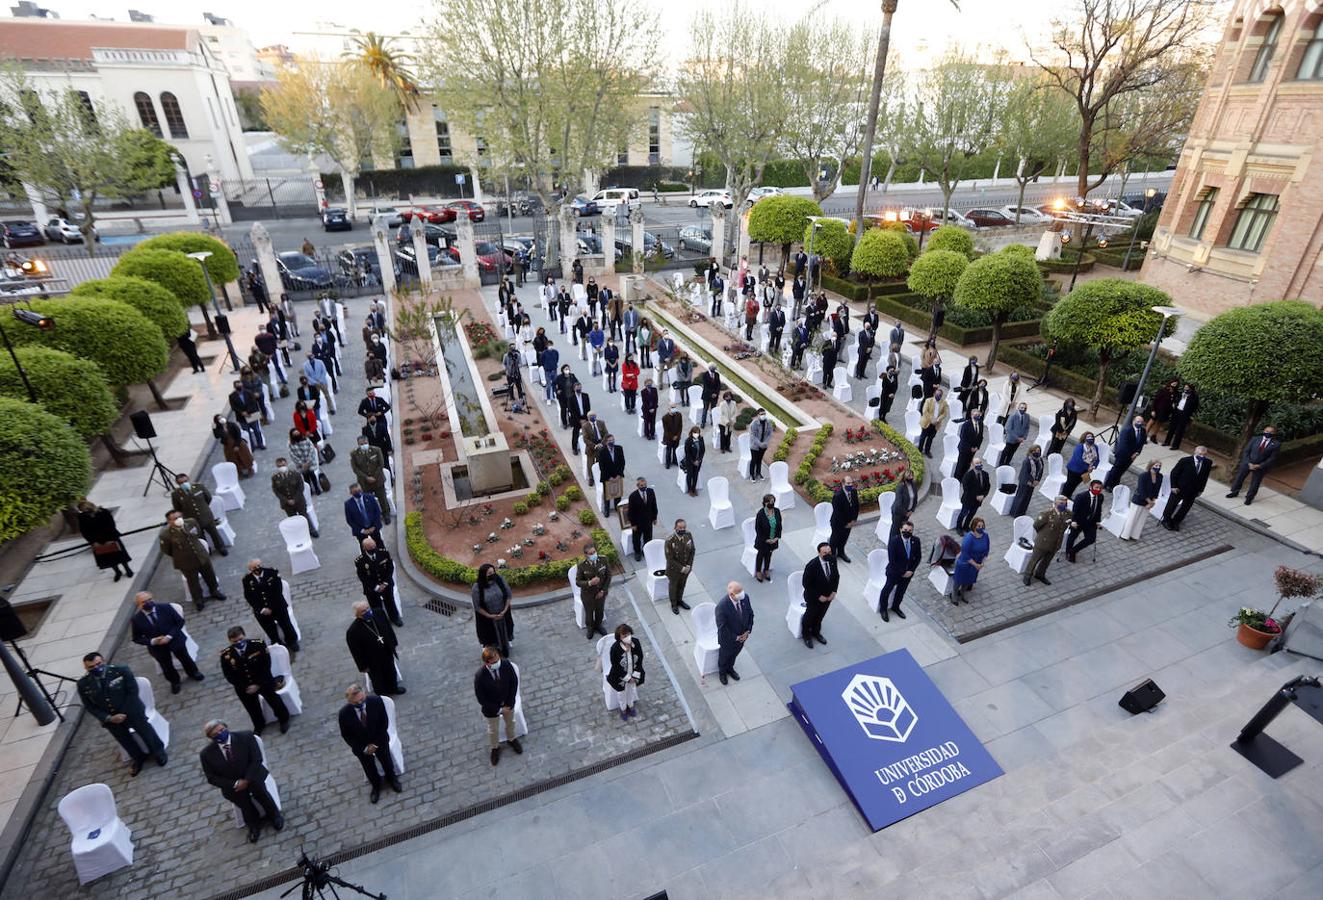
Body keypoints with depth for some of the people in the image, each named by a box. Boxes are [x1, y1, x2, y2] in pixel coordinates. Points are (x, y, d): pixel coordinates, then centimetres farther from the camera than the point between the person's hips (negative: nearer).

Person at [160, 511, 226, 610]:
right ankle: (198, 601, 43)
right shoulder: (165, 535, -27)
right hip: (186, 564, -3)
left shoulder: (191, 522, -16)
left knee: (210, 576, 23)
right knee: (193, 582, 18)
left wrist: (195, 546, 9)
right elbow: (166, 551, -9)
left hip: (202, 556, 3)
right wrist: (180, 556, 1)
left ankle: (214, 591, 51)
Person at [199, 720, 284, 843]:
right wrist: (234, 784, -15)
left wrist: (247, 780, -20)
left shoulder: (246, 737, -13)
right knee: (241, 796, -20)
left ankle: (274, 815, 0)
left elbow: (257, 759, -11)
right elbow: (212, 778, -4)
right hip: (231, 785, 1)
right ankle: (254, 824, 5)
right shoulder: (206, 754, -9)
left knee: (258, 787, -23)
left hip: (252, 776, -1)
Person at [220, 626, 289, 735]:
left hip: (263, 681, -2)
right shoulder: (225, 655, -20)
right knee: (252, 709, 22)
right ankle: (259, 726, 51)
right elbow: (229, 676, -9)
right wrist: (245, 687, -14)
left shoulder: (258, 645, -24)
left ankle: (284, 719, 44)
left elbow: (266, 666, -16)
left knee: (274, 701, 16)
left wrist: (258, 684, -20)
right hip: (243, 687, 2)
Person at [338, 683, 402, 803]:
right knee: (368, 767, 5)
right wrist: (364, 748, -12)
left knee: (386, 760, 0)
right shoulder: (344, 713, -24)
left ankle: (392, 779, 32)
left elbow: (384, 722, -10)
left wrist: (375, 743, -14)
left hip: (379, 739, 0)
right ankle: (376, 786, 36)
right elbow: (346, 735, -8)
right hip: (360, 745, 0)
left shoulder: (376, 700, -24)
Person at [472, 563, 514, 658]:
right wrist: (489, 616, -15)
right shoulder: (477, 588, -26)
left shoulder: (499, 580, -20)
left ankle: (505, 650, 51)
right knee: (491, 636, 17)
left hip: (503, 615, 3)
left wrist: (505, 610, -13)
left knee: (504, 633, 24)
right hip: (487, 618, -3)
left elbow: (508, 595, -8)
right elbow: (477, 606, -15)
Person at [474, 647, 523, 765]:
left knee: (510, 722, 29)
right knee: (493, 730, 24)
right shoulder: (479, 676, -35)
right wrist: (498, 709, -17)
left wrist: (509, 704, -12)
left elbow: (514, 683, -12)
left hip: (508, 704, 3)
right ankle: (495, 748, 55)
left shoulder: (507, 664, -28)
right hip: (491, 708, -2)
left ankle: (511, 739, 60)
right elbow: (481, 699, -22)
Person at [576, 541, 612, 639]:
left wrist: (603, 590, -9)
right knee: (589, 612, 22)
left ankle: (598, 625, 56)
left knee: (600, 610, 25)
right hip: (588, 594, -2)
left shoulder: (603, 560, -21)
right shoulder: (582, 566, -27)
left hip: (601, 592, 2)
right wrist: (589, 583, -35)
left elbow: (608, 576, -8)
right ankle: (590, 628, 52)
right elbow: (578, 581, -16)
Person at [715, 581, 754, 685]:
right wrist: (735, 637, -20)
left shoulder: (745, 597, -22)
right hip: (727, 639, -4)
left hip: (742, 636, 4)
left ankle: (730, 668, 62)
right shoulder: (722, 606, -39)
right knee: (724, 655, 26)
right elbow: (722, 628, -28)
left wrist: (748, 631, -10)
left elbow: (750, 614, -5)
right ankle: (722, 672, 57)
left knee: (735, 654, 31)